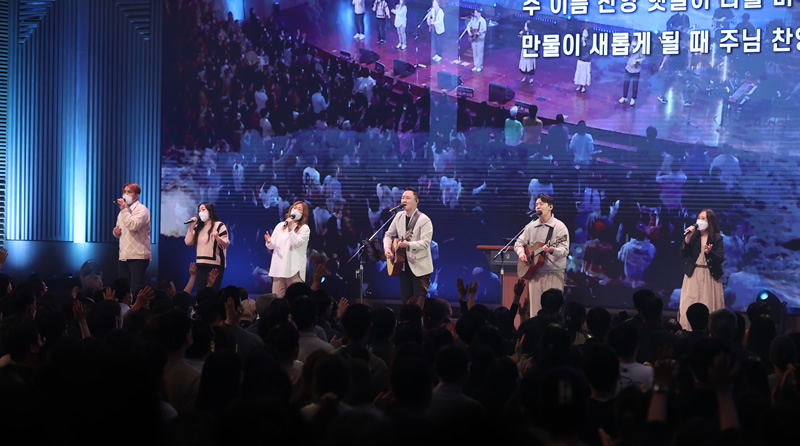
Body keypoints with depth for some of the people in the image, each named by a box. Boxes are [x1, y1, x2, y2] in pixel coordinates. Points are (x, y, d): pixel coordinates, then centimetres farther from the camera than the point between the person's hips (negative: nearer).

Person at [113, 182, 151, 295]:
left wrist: (124, 209, -18)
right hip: (124, 256, 8)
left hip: (138, 256, -8)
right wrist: (116, 232, 6)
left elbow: (133, 225, -23)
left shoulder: (141, 209, -5)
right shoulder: (123, 211, 20)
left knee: (136, 289, -11)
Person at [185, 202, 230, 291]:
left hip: (214, 265, -6)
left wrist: (217, 238, -31)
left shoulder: (219, 226, -1)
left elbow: (226, 244, -10)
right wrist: (191, 226, 1)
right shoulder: (198, 228, 16)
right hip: (200, 265, 6)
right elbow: (188, 242, 8)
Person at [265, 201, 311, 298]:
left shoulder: (304, 229, 2)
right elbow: (272, 246, 16)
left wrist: (290, 228, -18)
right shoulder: (280, 226, 16)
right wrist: (269, 242, -7)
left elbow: (296, 243, -12)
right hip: (279, 268, 4)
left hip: (294, 270, -4)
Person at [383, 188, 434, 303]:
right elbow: (388, 235, 16)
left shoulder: (424, 220, -14)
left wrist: (408, 244, -36)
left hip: (420, 268, -6)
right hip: (404, 266, 6)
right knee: (405, 300, 9)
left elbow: (425, 242, -23)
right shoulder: (399, 216, 7)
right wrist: (387, 248, -2)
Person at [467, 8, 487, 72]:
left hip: (480, 39, -6)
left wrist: (479, 33, -29)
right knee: (474, 52, 11)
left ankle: (480, 66, 6)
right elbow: (468, 26, 12)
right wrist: (469, 32, -5)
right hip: (473, 38, 6)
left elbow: (484, 29, -15)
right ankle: (476, 66, 20)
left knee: (479, 52, -2)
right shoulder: (473, 19, 7)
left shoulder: (482, 20, -11)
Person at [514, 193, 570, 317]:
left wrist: (552, 250, -31)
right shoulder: (531, 226, 13)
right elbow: (519, 242, 21)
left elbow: (565, 250, -12)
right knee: (535, 309, 3)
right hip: (534, 273, 5)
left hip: (554, 274, -5)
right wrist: (521, 252, 0)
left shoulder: (559, 227, -4)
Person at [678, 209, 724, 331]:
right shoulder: (694, 236, 5)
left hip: (710, 277, -2)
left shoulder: (717, 238, 0)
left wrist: (709, 252, -25)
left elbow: (720, 259, -6)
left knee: (709, 307, -2)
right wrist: (688, 238, -11)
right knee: (689, 307, -4)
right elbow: (683, 254, 0)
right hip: (693, 275, 2)